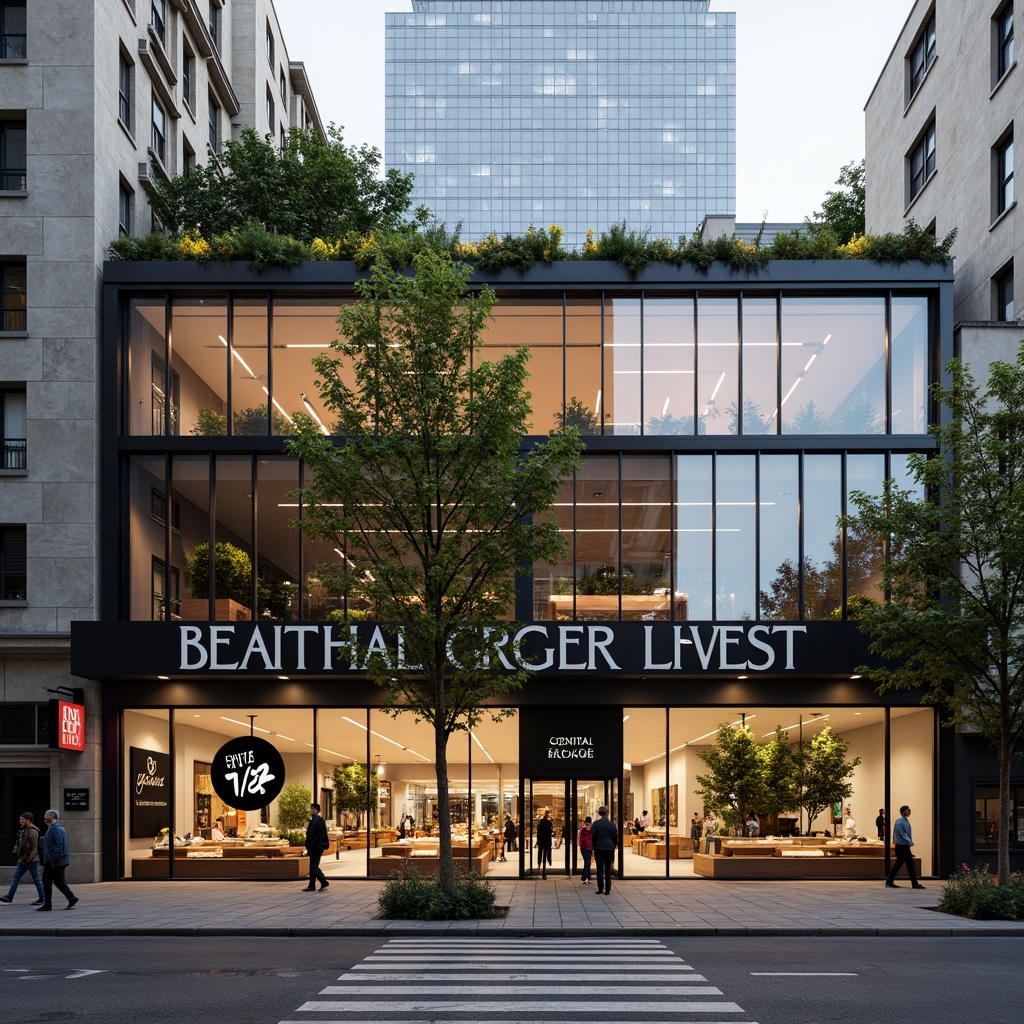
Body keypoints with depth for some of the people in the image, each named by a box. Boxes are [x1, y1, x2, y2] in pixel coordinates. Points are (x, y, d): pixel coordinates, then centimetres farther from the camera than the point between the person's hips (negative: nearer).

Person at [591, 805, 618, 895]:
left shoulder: (596, 824, -5)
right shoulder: (612, 824, 3)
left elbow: (592, 837, -4)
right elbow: (615, 838, 7)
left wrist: (594, 847, 9)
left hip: (599, 849, -2)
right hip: (609, 849, 2)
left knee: (600, 869, 2)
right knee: (608, 870, 6)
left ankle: (600, 888, -1)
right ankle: (607, 890, 3)